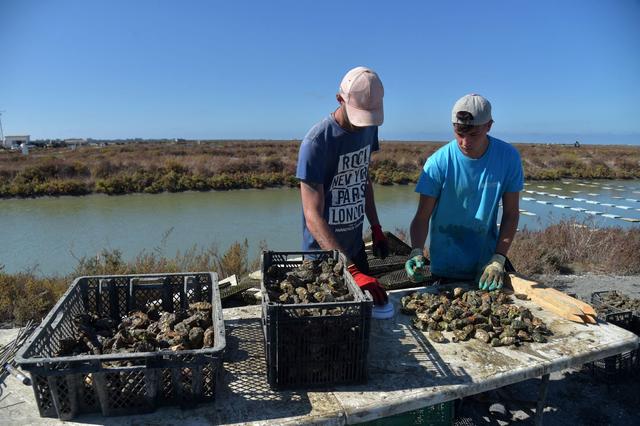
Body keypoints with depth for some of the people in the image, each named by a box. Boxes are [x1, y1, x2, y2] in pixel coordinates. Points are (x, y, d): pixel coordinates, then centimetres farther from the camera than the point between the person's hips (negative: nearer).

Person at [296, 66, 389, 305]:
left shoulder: (369, 129, -3)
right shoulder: (316, 142, -25)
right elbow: (313, 217, -29)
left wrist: (376, 228, 7)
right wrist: (351, 271, -37)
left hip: (355, 246, 6)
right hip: (323, 251, -6)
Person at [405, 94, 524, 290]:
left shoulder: (508, 157, -11)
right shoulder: (438, 163, -18)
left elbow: (511, 213, -5)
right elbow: (423, 217, -15)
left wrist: (498, 260, -12)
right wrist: (416, 251, -33)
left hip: (486, 262, 2)